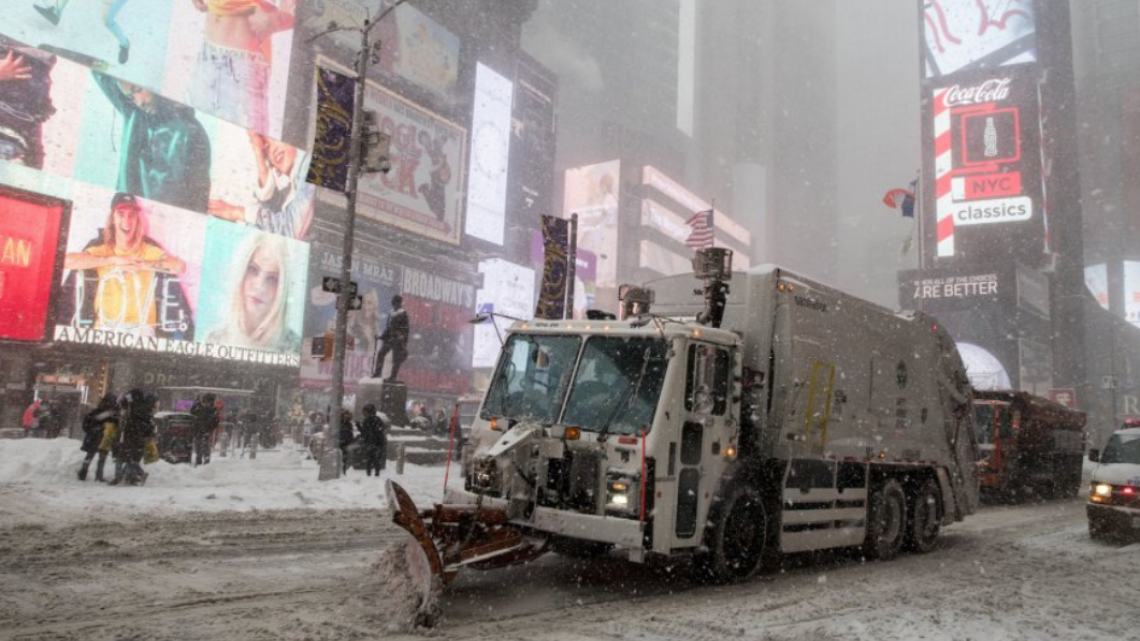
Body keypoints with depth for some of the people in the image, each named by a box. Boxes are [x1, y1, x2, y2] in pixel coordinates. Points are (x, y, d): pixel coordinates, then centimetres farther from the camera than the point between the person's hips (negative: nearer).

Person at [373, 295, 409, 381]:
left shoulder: (403, 314, -7)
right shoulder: (391, 314, 14)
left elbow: (406, 329, -11)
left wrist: (404, 341, -15)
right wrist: (382, 336, 17)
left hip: (398, 340, -7)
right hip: (389, 339, 7)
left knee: (396, 359, -3)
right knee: (381, 354, 4)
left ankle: (393, 376, 1)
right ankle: (377, 373, 11)